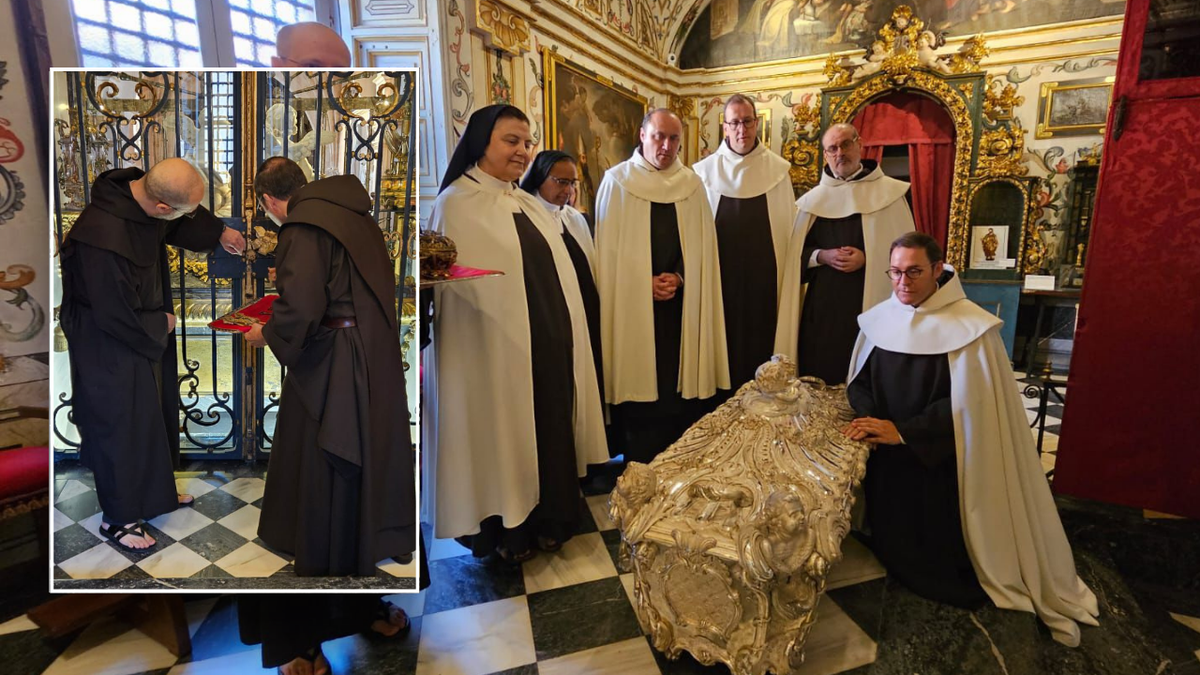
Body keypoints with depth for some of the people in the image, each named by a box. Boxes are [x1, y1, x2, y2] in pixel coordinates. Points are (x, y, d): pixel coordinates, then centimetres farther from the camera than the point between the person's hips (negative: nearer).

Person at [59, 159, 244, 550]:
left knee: (156, 412, 21)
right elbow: (117, 316, -26)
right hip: (109, 345, -8)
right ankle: (118, 517, 27)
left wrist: (218, 232, 4)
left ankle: (155, 491, 41)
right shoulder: (105, 237, -36)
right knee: (121, 424, 7)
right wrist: (162, 326, -11)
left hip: (146, 329, 8)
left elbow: (180, 223, 14)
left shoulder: (144, 190, -12)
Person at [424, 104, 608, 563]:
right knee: (503, 435, 6)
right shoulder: (457, 204, -7)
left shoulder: (529, 205, 14)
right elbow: (456, 286, -12)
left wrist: (567, 342, 10)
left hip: (549, 348, 7)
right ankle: (507, 532, 27)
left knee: (549, 430, 14)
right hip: (498, 352, -6)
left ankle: (547, 520, 34)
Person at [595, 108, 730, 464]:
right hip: (633, 304, -2)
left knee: (680, 380, 4)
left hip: (682, 303, 3)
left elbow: (702, 246, 9)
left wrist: (680, 278, -7)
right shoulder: (617, 181, 1)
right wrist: (646, 282, -10)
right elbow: (607, 247, -2)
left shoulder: (692, 184, 10)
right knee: (637, 382, 0)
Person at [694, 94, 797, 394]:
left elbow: (790, 226, 3)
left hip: (764, 275, 0)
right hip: (722, 276, 0)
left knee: (761, 340, 6)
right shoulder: (706, 171, 3)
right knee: (725, 344, 6)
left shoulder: (777, 169, 3)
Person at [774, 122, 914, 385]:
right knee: (817, 375, 6)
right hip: (820, 303, 3)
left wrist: (866, 259, -15)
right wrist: (822, 256, -9)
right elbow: (796, 254, 10)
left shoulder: (888, 192, 1)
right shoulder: (813, 199, 9)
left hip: (870, 301, -2)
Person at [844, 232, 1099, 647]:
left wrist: (902, 431, -21)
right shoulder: (880, 318, -2)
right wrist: (868, 417, -16)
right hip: (887, 461, 4)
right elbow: (859, 379, 4)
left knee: (942, 548, 11)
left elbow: (966, 404, -19)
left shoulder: (969, 327, -16)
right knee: (890, 543, 15)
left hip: (942, 462, -3)